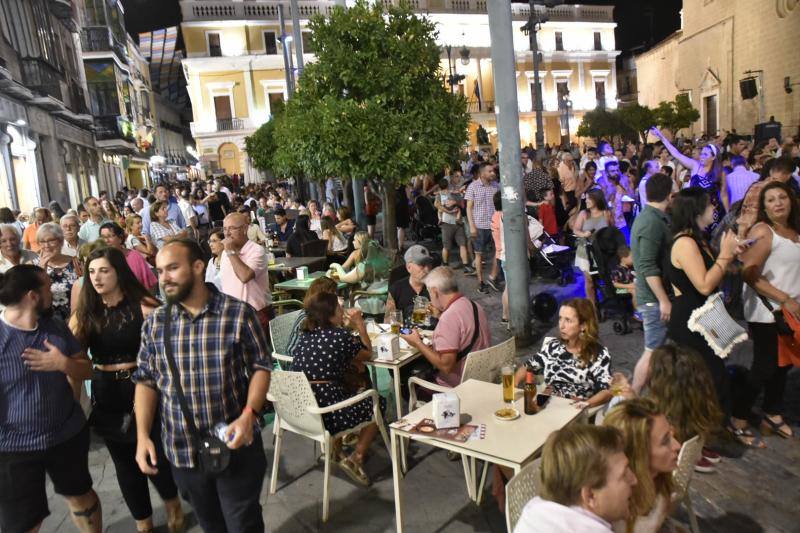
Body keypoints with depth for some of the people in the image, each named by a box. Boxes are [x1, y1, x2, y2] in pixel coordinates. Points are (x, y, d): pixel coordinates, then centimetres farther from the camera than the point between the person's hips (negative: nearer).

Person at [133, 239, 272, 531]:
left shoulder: (240, 314, -13)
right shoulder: (154, 322, -1)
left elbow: (261, 367, -7)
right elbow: (146, 380, 5)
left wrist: (248, 415, -21)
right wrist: (143, 436, -4)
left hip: (236, 446, -3)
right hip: (182, 451, 4)